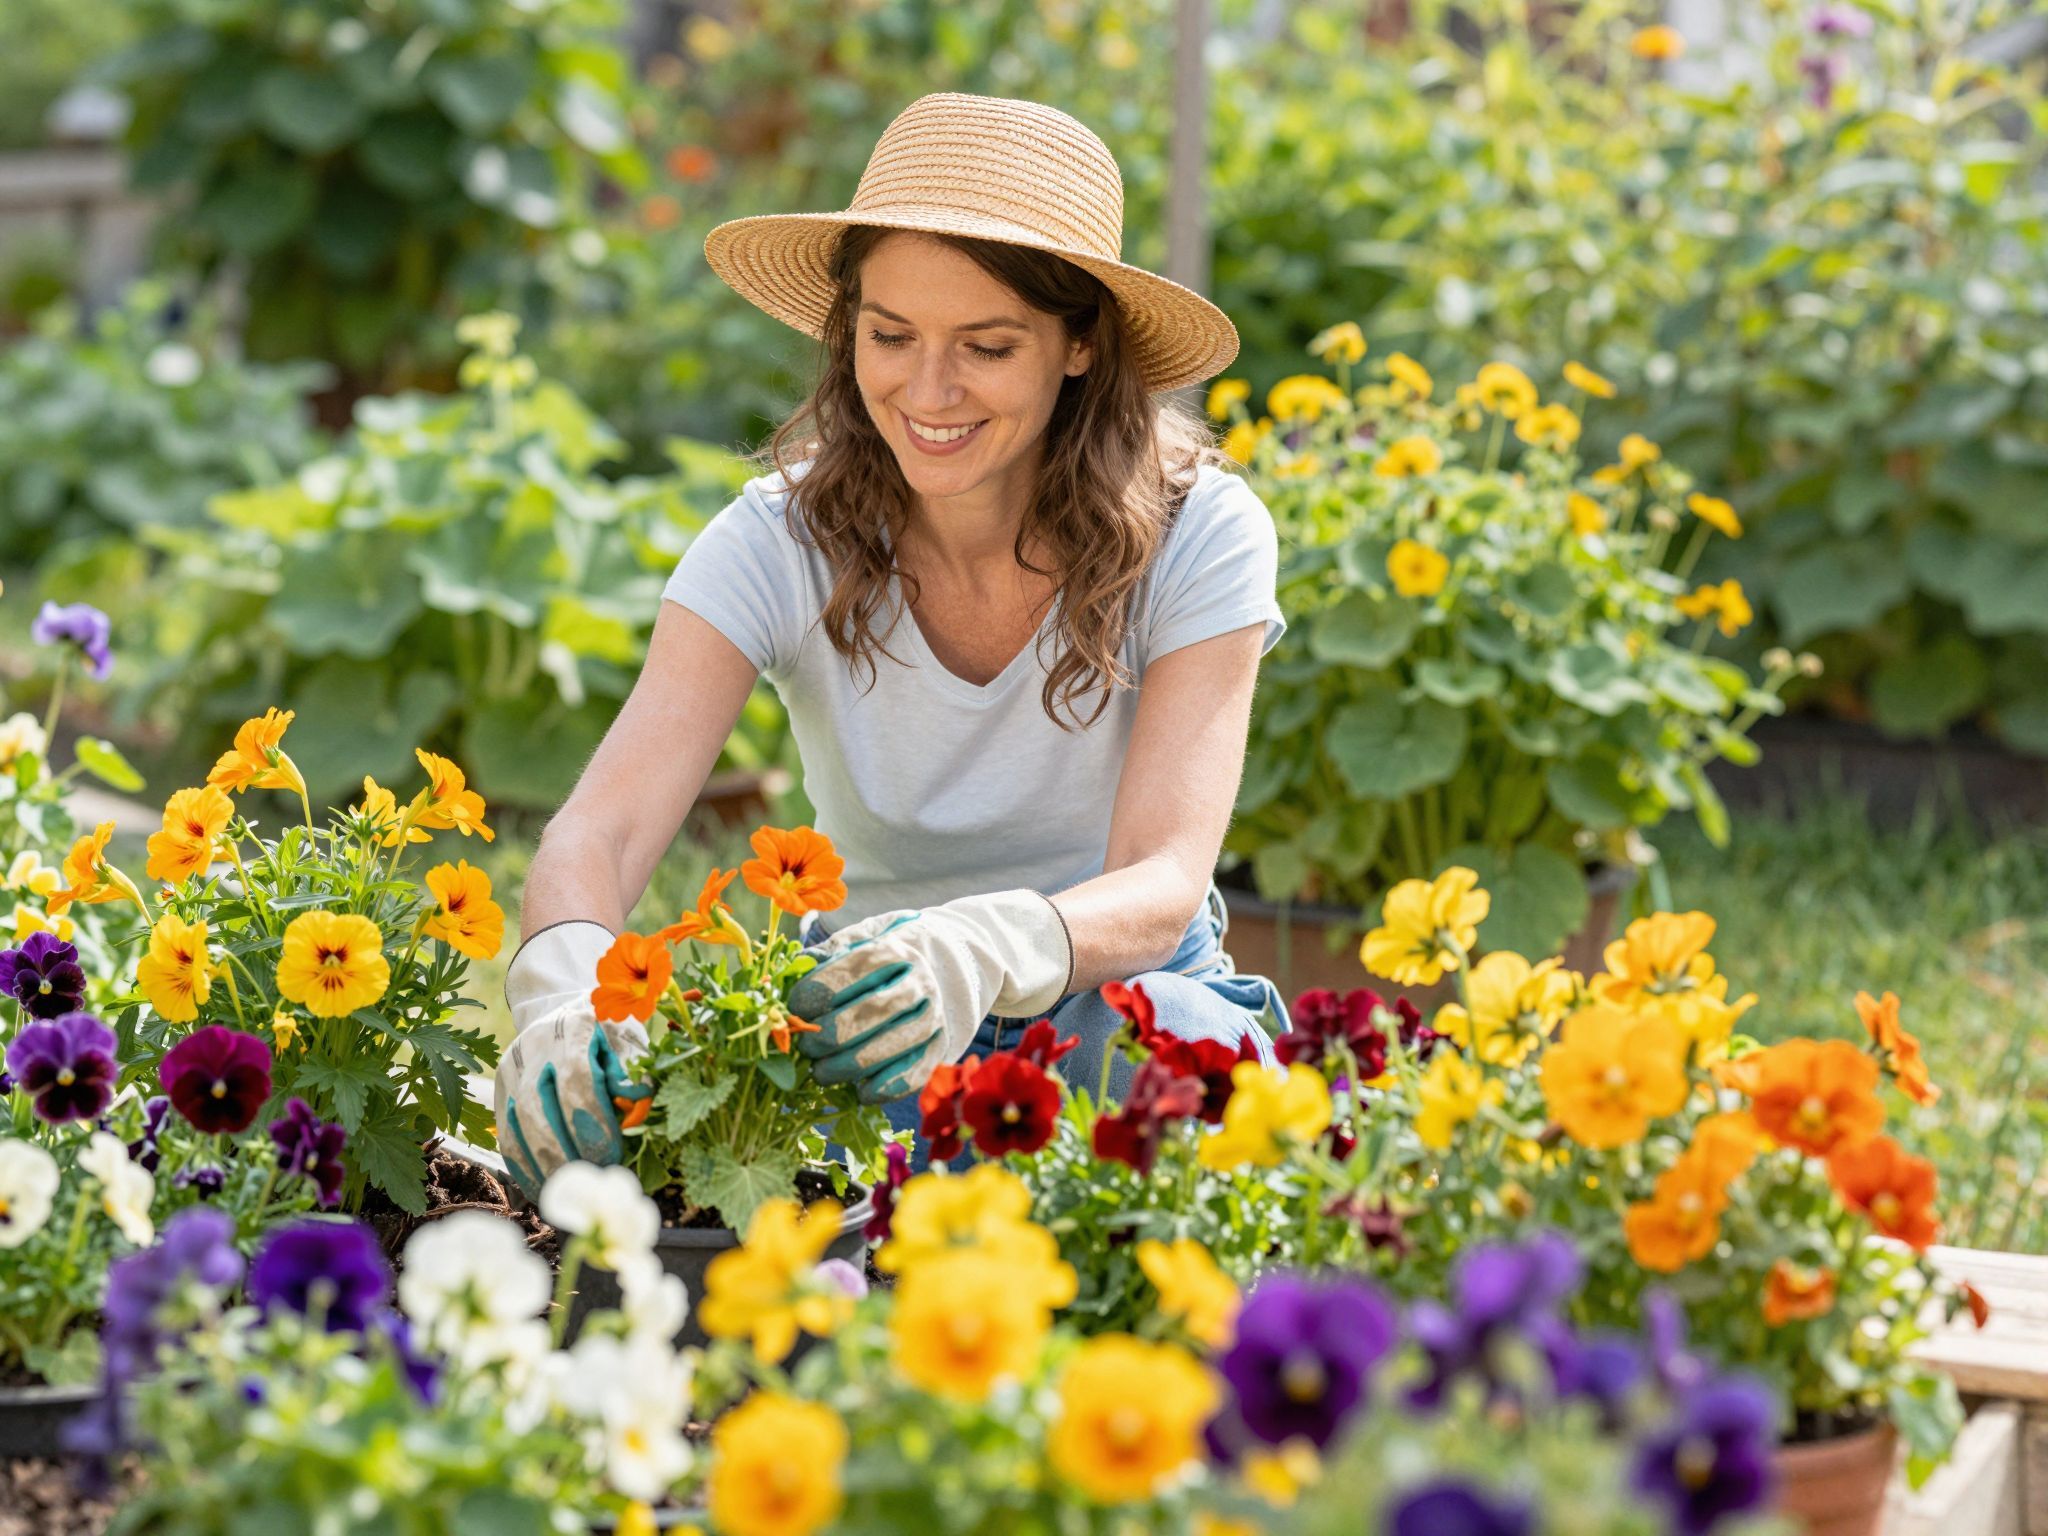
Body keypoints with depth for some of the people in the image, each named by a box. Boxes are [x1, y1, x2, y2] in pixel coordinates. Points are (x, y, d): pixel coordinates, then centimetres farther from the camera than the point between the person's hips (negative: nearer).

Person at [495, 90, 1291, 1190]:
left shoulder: (1194, 534, -15)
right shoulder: (784, 542, -12)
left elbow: (1165, 885, -26)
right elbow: (598, 832, -23)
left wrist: (982, 953, -50)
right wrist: (562, 992, -48)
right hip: (864, 1016, 1)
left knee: (1188, 1044, -36)